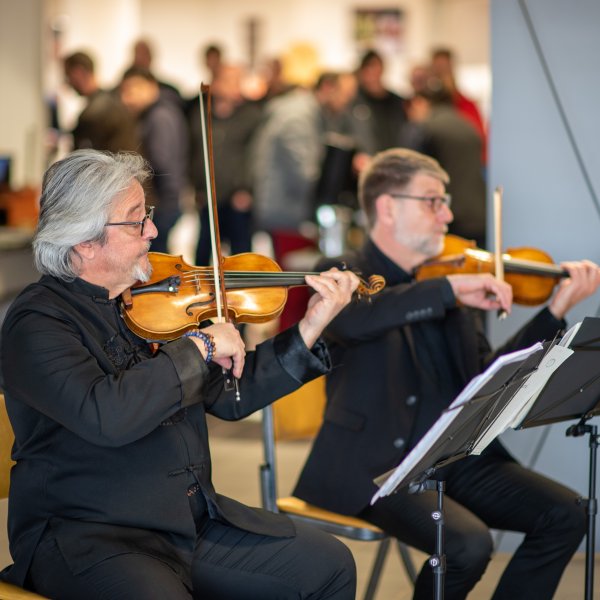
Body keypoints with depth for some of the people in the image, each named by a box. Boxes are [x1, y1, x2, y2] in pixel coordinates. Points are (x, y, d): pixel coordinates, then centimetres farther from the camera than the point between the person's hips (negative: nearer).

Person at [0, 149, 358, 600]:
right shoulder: (37, 322, -15)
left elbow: (229, 398, 12)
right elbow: (107, 415, -32)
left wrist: (309, 328, 3)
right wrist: (199, 346, -22)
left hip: (194, 520, 8)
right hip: (87, 536, -7)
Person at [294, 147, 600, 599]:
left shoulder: (451, 282, 13)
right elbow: (350, 320, -32)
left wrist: (556, 312, 3)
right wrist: (449, 290, -34)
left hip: (458, 459, 7)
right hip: (377, 467, -6)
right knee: (468, 544, -28)